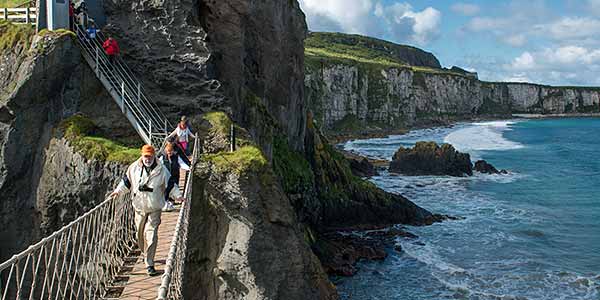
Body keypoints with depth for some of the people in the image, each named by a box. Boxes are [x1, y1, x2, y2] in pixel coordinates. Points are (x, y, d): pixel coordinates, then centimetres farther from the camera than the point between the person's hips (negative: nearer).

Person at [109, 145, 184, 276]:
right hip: (139, 207, 3)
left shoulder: (162, 170, -5)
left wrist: (178, 196, -10)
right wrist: (117, 191, 4)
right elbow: (126, 181, 14)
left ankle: (149, 264, -7)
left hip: (154, 209, -3)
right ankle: (146, 254, 42)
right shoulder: (134, 168, 1)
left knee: (151, 235, -11)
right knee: (140, 234, 16)